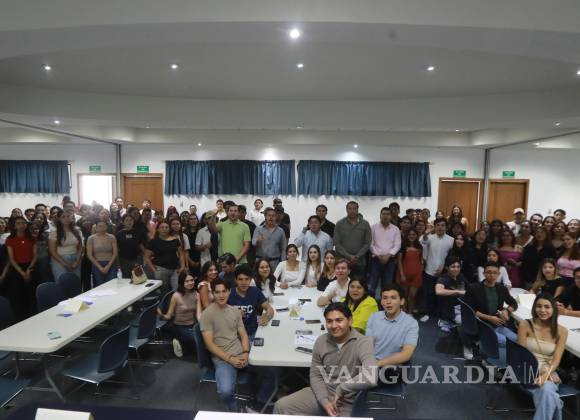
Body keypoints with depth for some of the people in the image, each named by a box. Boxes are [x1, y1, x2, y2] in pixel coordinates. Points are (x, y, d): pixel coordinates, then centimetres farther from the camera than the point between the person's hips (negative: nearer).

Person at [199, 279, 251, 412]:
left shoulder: (235, 311, 8)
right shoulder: (207, 314, -8)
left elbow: (243, 335, 10)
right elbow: (210, 344, -11)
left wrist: (246, 353, -9)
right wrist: (230, 359, -17)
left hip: (241, 353, 5)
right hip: (222, 358, -5)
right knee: (225, 391, -30)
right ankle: (236, 410, 4)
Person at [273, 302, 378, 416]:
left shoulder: (363, 342, -20)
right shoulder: (321, 341, -3)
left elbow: (371, 378, -36)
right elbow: (315, 375, 4)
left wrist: (341, 389, -25)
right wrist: (324, 401, -11)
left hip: (349, 403, -5)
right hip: (323, 393, 5)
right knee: (281, 406, -6)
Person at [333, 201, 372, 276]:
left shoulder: (365, 224, 5)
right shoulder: (339, 224, 3)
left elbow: (367, 243, 2)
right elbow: (337, 243, -1)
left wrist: (357, 256, -9)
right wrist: (348, 256, -11)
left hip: (360, 263, 1)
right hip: (343, 262, -1)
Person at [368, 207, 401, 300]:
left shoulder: (396, 229, 6)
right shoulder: (374, 227, 3)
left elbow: (397, 245, -1)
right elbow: (370, 243, -2)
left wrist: (388, 255, -13)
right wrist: (378, 255, -10)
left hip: (390, 260, 1)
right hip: (376, 259, -1)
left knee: (387, 285, 7)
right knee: (371, 285, -1)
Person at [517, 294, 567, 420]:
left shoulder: (561, 331, 1)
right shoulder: (525, 325, -5)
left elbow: (556, 359, -6)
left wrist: (546, 375, -24)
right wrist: (536, 374, -19)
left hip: (549, 373, 2)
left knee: (546, 390, -32)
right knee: (549, 396, -31)